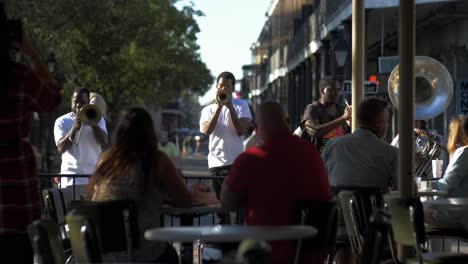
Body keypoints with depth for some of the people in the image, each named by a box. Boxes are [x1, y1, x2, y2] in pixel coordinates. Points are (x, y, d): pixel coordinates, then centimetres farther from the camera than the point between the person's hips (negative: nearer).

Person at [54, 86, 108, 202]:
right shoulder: (62, 121, 7)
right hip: (70, 179, -1)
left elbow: (104, 141, -5)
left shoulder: (98, 119, 12)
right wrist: (74, 128, -16)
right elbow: (61, 148, -7)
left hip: (93, 178, 1)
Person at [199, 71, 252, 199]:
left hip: (235, 162, -2)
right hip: (216, 162, 2)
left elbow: (240, 131, -8)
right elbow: (207, 130, -9)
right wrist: (219, 107, -12)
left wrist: (230, 106, -12)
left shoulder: (241, 105, 8)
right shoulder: (208, 110, 12)